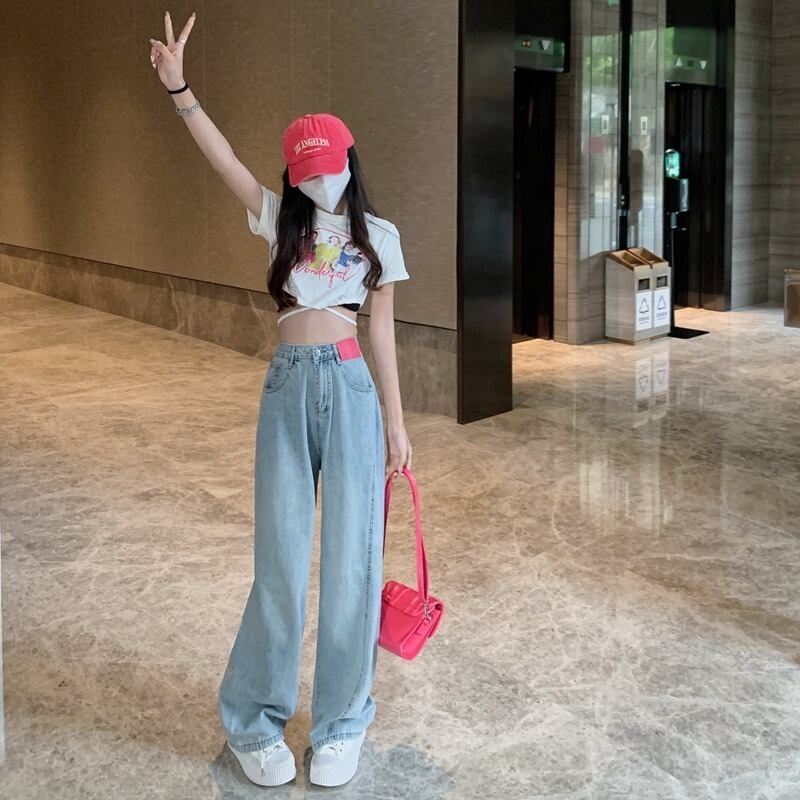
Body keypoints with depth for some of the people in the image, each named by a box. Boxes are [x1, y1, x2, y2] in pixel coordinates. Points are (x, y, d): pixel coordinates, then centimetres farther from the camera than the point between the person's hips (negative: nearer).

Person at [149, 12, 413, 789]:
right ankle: (253, 718, 20)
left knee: (351, 556, 2)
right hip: (289, 388, 0)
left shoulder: (378, 236, 6)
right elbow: (225, 161, -9)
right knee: (281, 558, 3)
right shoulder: (281, 219, 7)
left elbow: (381, 331, 7)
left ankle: (341, 723, 17)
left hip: (351, 388, 0)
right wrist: (178, 88, -22)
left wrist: (396, 423, 6)